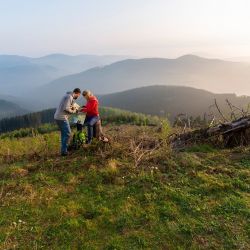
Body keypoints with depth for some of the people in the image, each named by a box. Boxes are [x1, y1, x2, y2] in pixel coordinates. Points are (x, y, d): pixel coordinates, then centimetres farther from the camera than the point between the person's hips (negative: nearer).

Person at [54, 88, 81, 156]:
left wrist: (72, 107, 10)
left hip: (57, 117, 10)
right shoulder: (69, 97, -13)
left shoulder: (69, 96, 17)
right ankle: (64, 151, -2)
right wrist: (73, 111, -7)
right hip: (62, 118, -10)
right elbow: (66, 108, -22)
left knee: (64, 133, 17)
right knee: (67, 134, -5)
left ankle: (63, 149, 23)